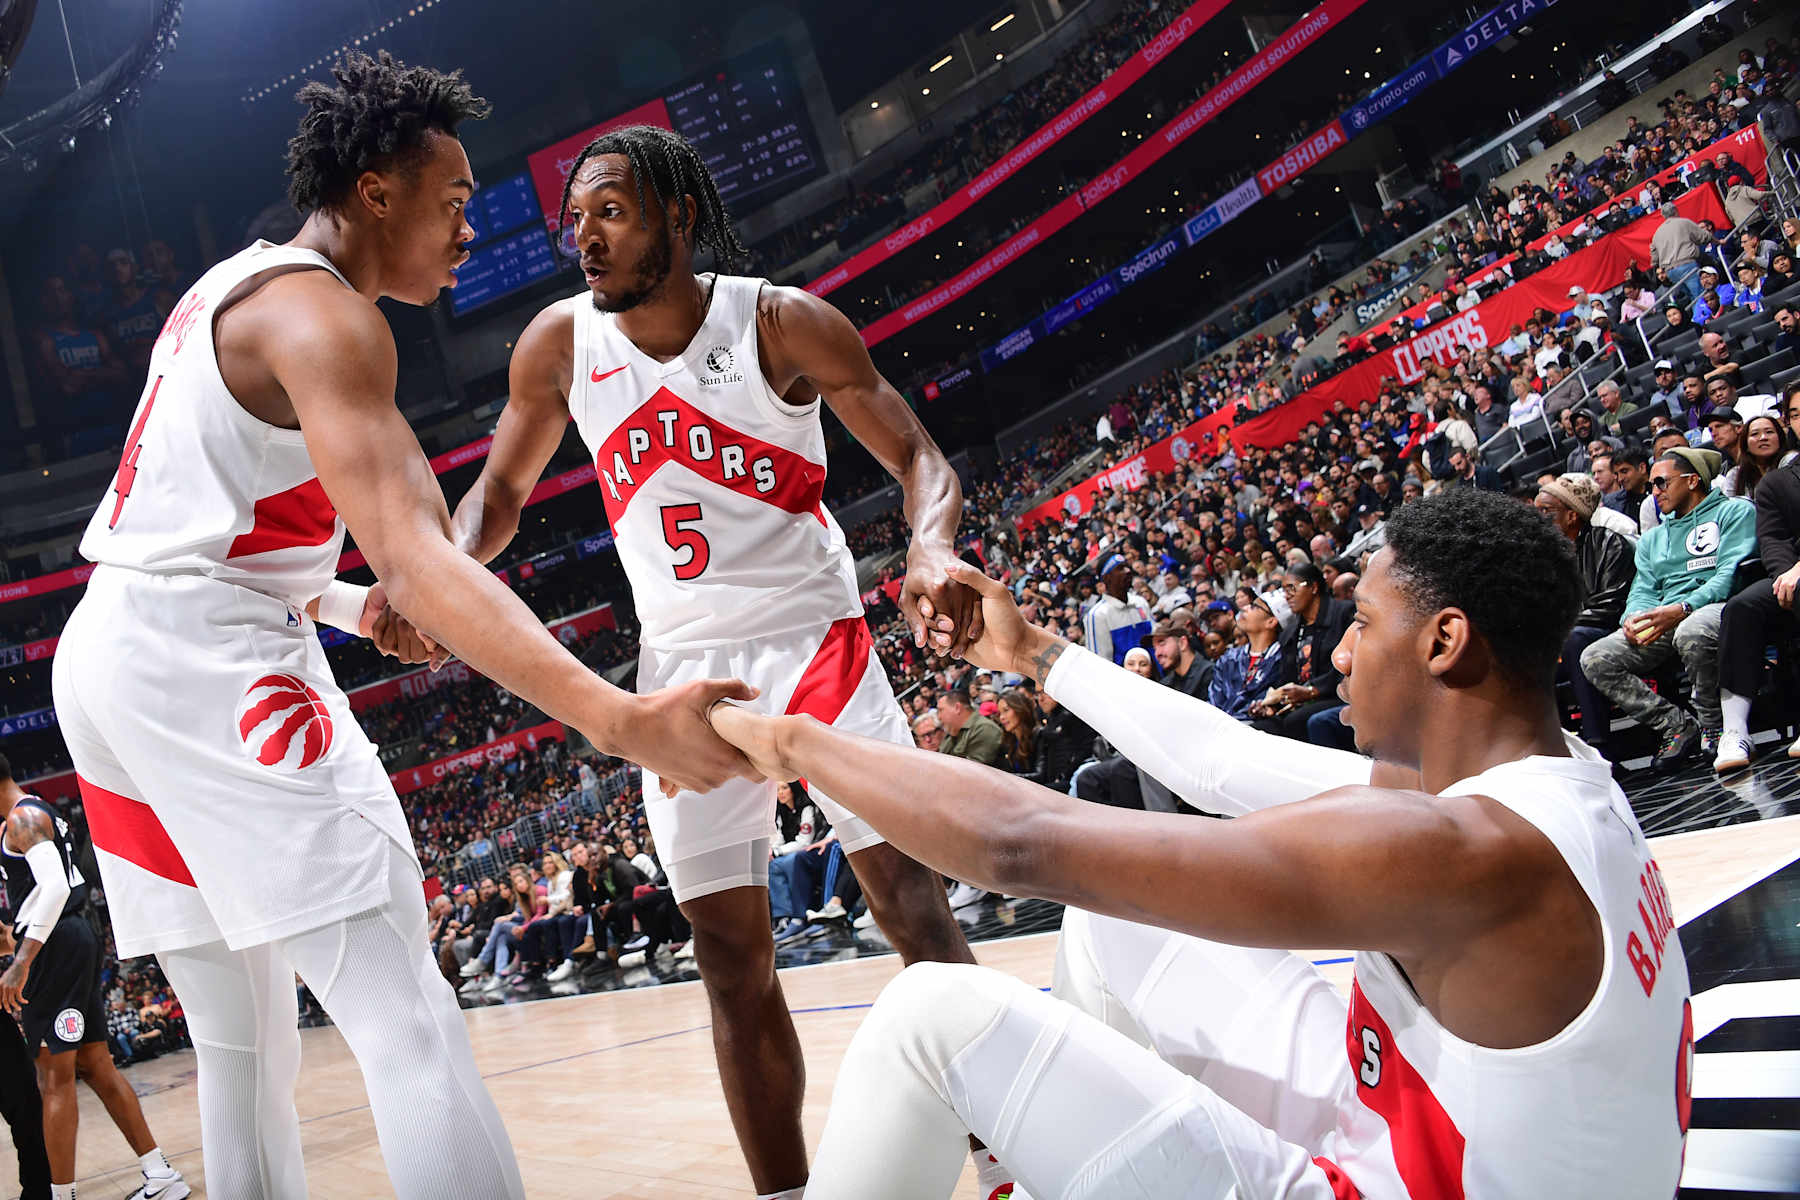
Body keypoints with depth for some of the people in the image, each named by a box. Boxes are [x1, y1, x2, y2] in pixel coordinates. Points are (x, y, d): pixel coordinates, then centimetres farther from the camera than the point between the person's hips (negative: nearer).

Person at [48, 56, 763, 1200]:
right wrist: (620, 719, -38)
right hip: (209, 664, -10)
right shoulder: (320, 315, -12)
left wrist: (347, 607, 13)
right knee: (412, 1027, -15)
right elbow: (417, 556, -28)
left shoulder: (231, 288, 19)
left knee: (243, 1053, 14)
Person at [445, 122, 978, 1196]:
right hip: (684, 667, 3)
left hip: (814, 638, -3)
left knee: (915, 899, -9)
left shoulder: (784, 323, -11)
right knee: (733, 960, 4)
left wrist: (933, 545, -34)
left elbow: (916, 455, -10)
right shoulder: (561, 344, -2)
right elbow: (502, 491, 9)